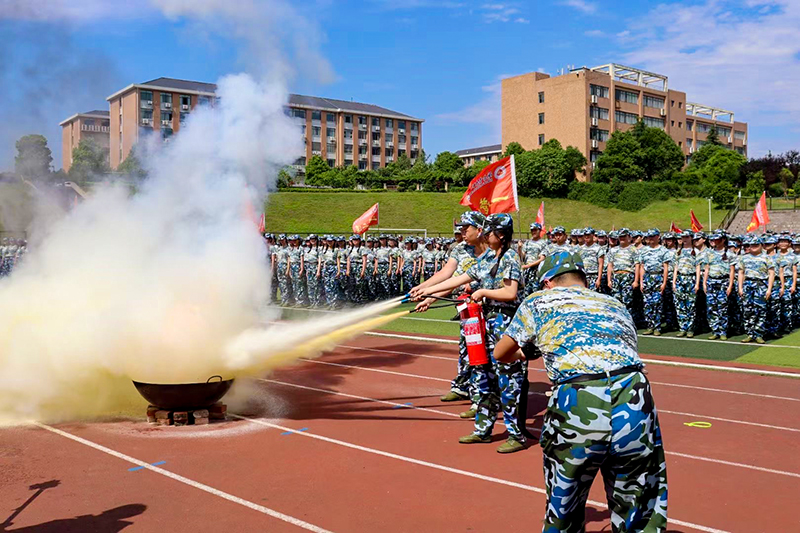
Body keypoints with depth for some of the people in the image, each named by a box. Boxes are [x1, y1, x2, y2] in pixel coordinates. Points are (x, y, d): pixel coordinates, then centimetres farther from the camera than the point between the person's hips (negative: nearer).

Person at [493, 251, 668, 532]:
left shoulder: (539, 301, 19)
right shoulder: (617, 305, 27)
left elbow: (501, 354, 32)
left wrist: (520, 355, 55)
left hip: (576, 407, -2)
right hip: (635, 404, 2)